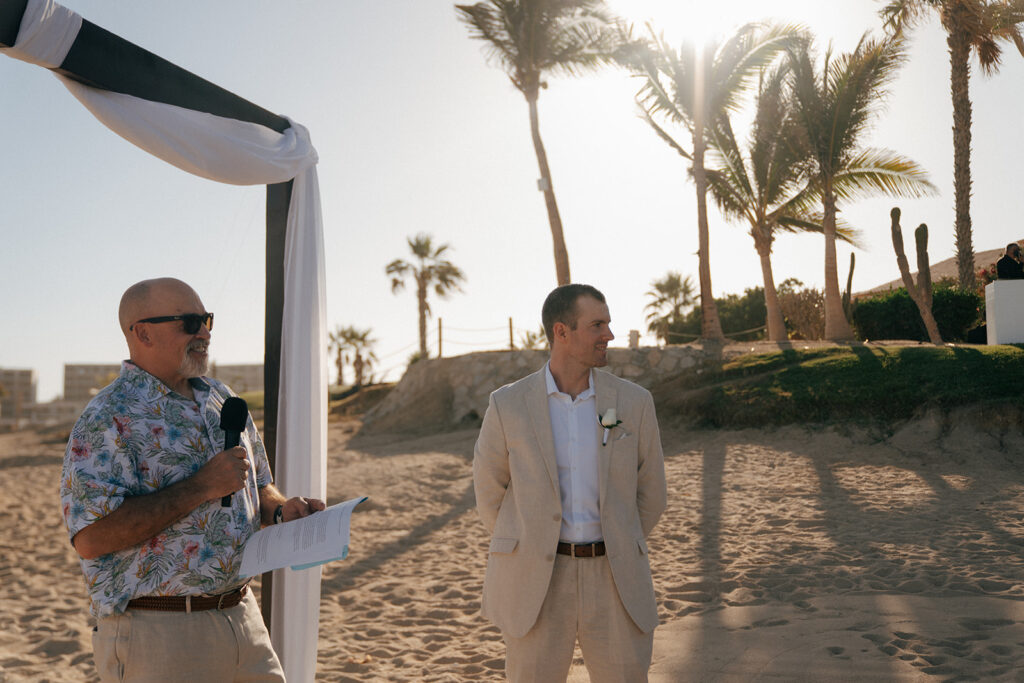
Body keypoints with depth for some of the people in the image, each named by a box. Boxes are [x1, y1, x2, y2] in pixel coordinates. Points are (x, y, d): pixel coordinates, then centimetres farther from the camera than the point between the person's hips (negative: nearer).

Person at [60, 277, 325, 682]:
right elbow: (91, 536, -23)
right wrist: (202, 486, -21)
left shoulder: (221, 399, 12)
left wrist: (280, 510, 0)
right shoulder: (108, 419, -12)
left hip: (241, 615, 7)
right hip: (157, 632, -6)